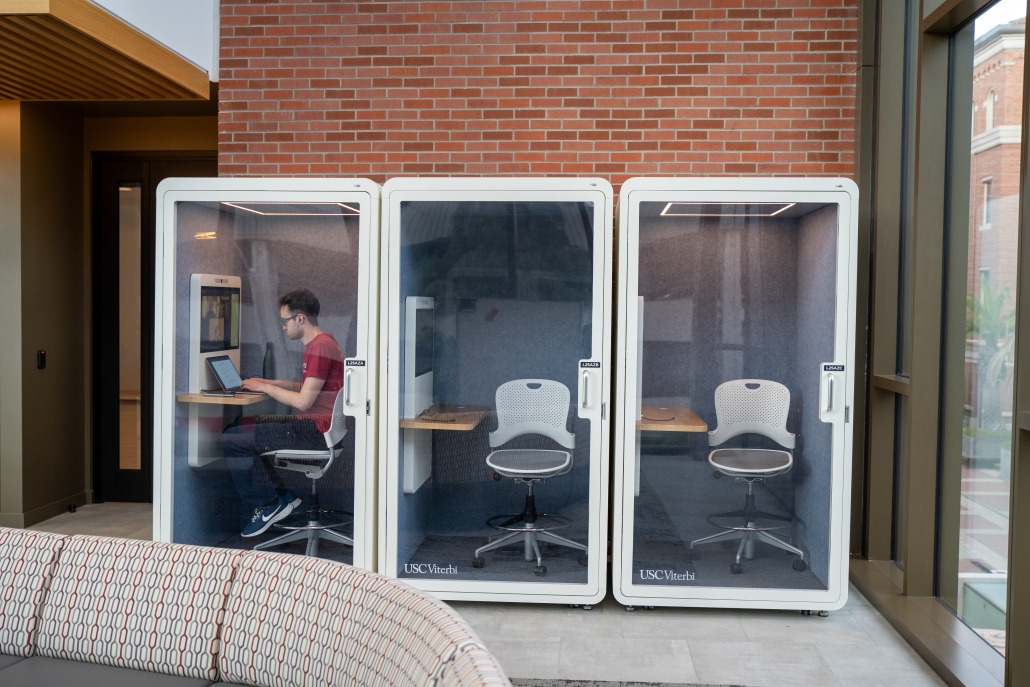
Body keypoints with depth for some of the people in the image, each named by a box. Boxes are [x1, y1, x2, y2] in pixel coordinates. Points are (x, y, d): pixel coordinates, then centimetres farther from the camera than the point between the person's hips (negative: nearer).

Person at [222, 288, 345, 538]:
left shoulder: (320, 348, -18)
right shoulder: (320, 344, 15)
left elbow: (303, 402, -20)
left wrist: (265, 387, -7)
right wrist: (272, 383, 11)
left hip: (316, 431, -11)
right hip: (313, 426, 11)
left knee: (231, 441, -11)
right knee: (242, 431, 25)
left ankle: (259, 508, 2)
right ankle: (284, 496, 17)